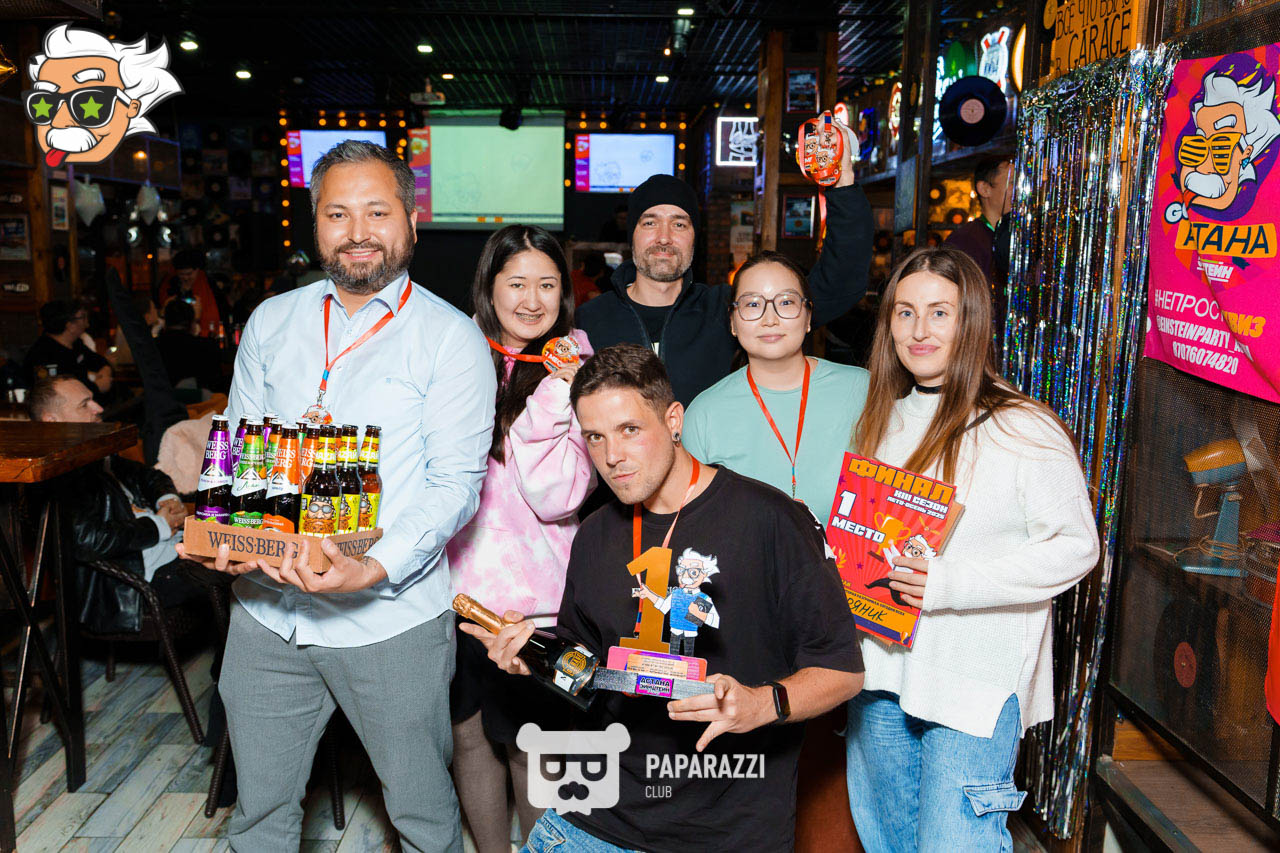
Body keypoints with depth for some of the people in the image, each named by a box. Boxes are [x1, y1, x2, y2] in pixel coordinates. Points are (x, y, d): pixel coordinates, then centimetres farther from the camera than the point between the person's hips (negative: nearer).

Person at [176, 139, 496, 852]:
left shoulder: (452, 338, -6)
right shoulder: (271, 324, 9)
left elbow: (457, 481, -12)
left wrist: (377, 568, -25)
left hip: (391, 619, -4)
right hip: (266, 612, 4)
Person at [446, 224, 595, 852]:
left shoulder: (574, 372, -4)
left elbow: (558, 497, -14)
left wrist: (552, 398, -21)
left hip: (533, 588, -3)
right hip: (457, 578, 3)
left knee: (526, 740, 8)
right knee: (468, 731, 14)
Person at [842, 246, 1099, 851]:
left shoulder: (1020, 428, -13)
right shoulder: (884, 418, 8)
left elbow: (1075, 547, -14)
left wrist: (948, 583, -23)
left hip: (975, 681, -6)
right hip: (881, 663, 7)